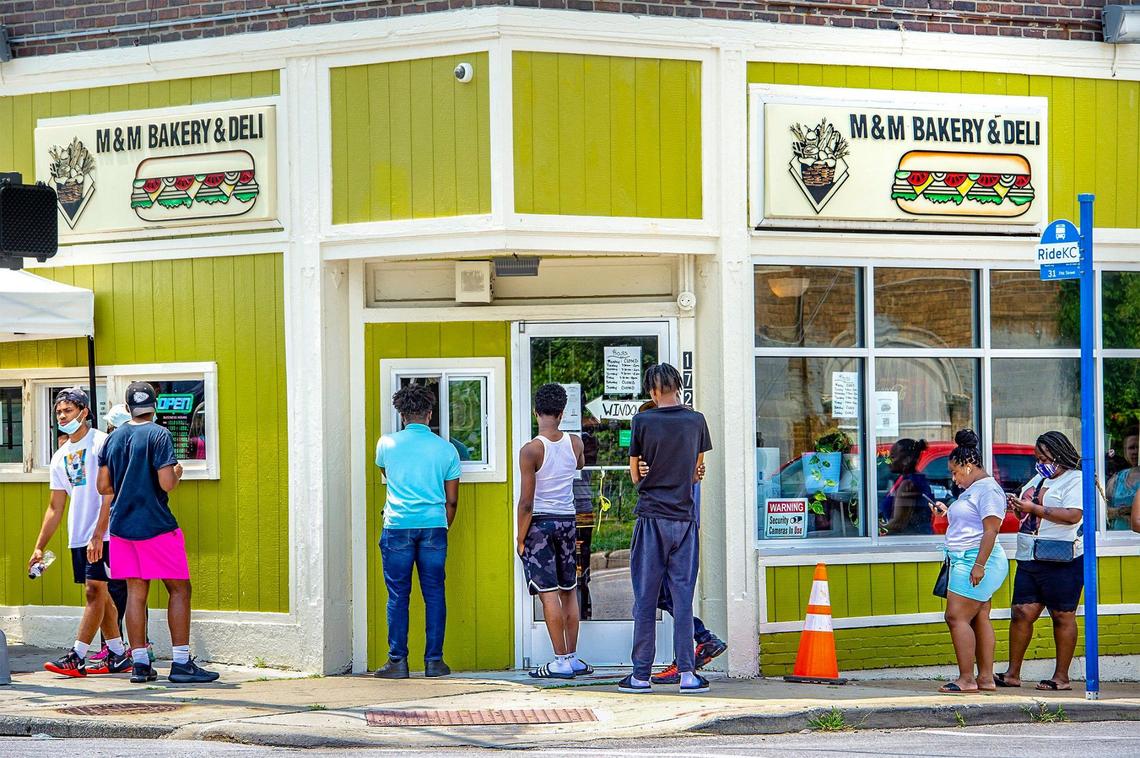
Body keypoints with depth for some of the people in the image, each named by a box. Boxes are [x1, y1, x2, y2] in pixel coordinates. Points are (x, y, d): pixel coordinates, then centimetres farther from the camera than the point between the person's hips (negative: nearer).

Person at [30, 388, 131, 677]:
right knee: (98, 594, 10)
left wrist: (99, 534, -23)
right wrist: (39, 547, 15)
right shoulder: (60, 456, 16)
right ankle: (118, 655, 17)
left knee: (94, 592, -9)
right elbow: (55, 507, 19)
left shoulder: (101, 443, -7)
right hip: (78, 537, 8)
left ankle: (77, 657, -12)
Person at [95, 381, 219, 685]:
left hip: (122, 526, 6)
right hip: (156, 526, -6)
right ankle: (181, 664, -3)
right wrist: (178, 472, 3)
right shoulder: (159, 435, -10)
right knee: (179, 589, 1)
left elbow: (104, 487, 10)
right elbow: (167, 483, -17)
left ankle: (140, 664, 6)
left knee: (136, 591, 8)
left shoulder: (113, 439, 8)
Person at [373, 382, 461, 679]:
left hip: (398, 526, -1)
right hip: (434, 526, 1)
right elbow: (452, 500, 9)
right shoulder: (446, 449, 5)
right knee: (434, 594, 5)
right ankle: (434, 660, 5)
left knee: (398, 596, 2)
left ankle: (398, 662, 1)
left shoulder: (387, 443, 4)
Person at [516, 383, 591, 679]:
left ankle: (561, 661, -5)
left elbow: (526, 502, -15)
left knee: (549, 593, -4)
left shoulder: (531, 450, -15)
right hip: (567, 520, 5)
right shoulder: (575, 443, 0)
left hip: (539, 522, -5)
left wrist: (521, 539, -6)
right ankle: (573, 657, 17)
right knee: (569, 591, 13)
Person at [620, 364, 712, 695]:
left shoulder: (643, 422, -5)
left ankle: (641, 674, 5)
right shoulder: (696, 420, 2)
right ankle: (687, 673, 2)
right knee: (683, 595, 5)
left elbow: (635, 475, 3)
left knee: (646, 598, 3)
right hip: (685, 516, 2)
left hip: (652, 517, -2)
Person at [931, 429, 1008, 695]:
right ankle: (986, 677, 9)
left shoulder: (988, 489, -12)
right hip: (966, 561, 11)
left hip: (976, 559, -11)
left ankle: (966, 679, -13)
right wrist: (948, 513, 17)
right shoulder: (972, 490, 21)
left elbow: (991, 529, -19)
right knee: (979, 619, 8)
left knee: (957, 617, -12)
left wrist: (979, 564, -24)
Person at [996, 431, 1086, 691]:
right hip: (1029, 559, 8)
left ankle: (1062, 677, 3)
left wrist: (1034, 508, -18)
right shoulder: (1040, 478, 20)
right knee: (1021, 612, 2)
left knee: (1062, 616, -2)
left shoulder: (1075, 479, -6)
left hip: (1060, 560, -8)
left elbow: (1073, 515, -20)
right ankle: (1012, 674, 5)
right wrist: (1019, 506, 5)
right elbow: (1030, 512, 29)